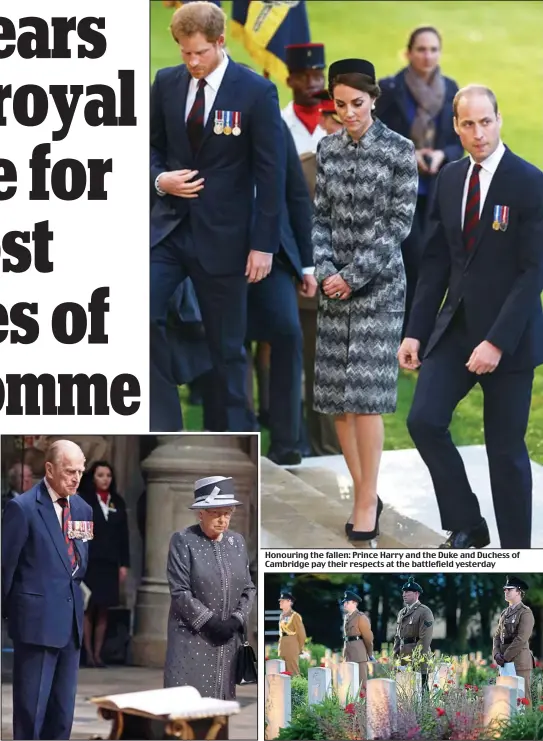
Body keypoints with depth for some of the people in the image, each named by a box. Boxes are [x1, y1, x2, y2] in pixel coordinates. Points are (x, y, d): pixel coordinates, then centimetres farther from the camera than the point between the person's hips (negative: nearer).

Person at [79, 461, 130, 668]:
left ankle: (98, 653, 6)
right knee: (88, 608, -3)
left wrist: (124, 564, 6)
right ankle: (88, 653, 0)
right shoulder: (83, 501, 1)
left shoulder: (118, 503, 12)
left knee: (103, 610, 3)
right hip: (88, 561, -4)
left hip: (110, 563, 4)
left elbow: (123, 535, 12)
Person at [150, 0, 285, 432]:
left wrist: (264, 244, -10)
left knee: (227, 345, 5)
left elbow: (271, 174, -7)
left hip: (222, 235, -3)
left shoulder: (256, 92, -9)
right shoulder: (166, 83, 3)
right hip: (169, 225, 3)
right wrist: (159, 178, -8)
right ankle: (163, 424, -3)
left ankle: (237, 437, 19)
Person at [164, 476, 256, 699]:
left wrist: (236, 620, -6)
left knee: (223, 698, 5)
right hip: (192, 637, -5)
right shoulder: (183, 541, -6)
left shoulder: (237, 541, 9)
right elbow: (180, 592, -11)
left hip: (229, 639, 5)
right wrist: (210, 622, -15)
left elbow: (248, 587, 10)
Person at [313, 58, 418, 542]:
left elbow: (400, 221, -9)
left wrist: (354, 276, -13)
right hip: (336, 285, 5)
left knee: (365, 393, -9)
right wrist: (325, 270, -7)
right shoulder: (328, 149, 6)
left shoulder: (399, 150, -7)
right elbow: (322, 215, 8)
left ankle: (367, 501, -3)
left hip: (379, 284, -5)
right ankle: (363, 492, 15)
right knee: (335, 393, 4)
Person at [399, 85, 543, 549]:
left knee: (506, 448, 2)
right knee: (424, 421, -7)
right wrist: (416, 331, 4)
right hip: (455, 326, 5)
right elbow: (437, 261, 10)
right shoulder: (450, 178, 7)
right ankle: (466, 527, 10)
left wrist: (498, 341, -21)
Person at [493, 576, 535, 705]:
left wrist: (505, 657, -15)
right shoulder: (505, 613, 18)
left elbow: (521, 639, -16)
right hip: (505, 661, 8)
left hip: (520, 660, -8)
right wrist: (497, 654, -2)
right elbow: (497, 636, 16)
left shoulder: (525, 612, -7)